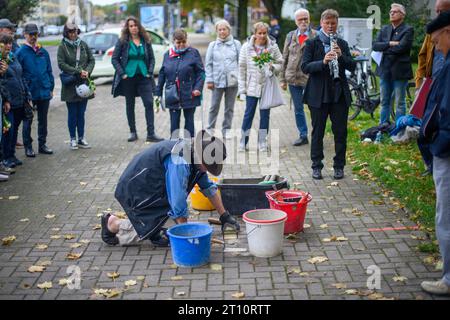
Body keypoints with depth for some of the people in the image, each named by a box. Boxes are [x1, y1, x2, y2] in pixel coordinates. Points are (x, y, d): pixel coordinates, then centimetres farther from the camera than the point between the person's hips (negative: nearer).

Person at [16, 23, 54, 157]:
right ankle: (28, 146, 15)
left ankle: (42, 144, 23)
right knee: (28, 121, 6)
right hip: (29, 93, -4)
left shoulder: (43, 52, 7)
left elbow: (49, 71, 11)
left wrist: (51, 88, 6)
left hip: (44, 92, 4)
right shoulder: (20, 52, -5)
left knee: (43, 120, 12)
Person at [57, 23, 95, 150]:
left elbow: (92, 60, 10)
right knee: (72, 113, 3)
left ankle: (81, 138, 16)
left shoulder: (83, 44, 8)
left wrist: (87, 71, -9)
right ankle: (73, 139, 12)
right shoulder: (62, 47, -3)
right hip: (70, 85, -3)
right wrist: (78, 71, -15)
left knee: (81, 113, 8)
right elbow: (61, 64, -10)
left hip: (84, 83, 3)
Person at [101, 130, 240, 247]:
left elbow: (209, 187, 8)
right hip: (136, 189, -9)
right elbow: (178, 202, -31)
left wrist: (224, 216, 7)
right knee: (145, 231, -6)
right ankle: (112, 223, 12)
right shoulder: (180, 161, -33)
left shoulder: (196, 158, -4)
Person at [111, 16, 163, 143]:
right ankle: (133, 132, 19)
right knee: (130, 105, 8)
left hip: (143, 77, 1)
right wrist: (122, 73, -9)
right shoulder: (122, 41, -1)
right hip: (128, 77, -1)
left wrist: (150, 72, 0)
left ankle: (151, 134, -7)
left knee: (149, 103, -8)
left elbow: (152, 58, 11)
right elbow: (114, 59, -1)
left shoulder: (146, 41, 6)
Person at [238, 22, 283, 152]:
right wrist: (242, 87, -1)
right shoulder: (246, 47, -3)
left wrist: (273, 67, -17)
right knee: (249, 113, 2)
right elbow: (242, 68, 0)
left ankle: (262, 142, 19)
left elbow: (280, 63, 6)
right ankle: (243, 142, 11)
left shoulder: (273, 47, -2)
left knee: (265, 115, 8)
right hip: (252, 86, -1)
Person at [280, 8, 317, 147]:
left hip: (310, 78, -4)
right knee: (298, 109, 11)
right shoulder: (290, 36, 9)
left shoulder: (316, 36, -3)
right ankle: (303, 136, 22)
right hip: (293, 78, 4)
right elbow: (285, 58, 11)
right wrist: (283, 79, 7)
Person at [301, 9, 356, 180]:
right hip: (318, 94, -2)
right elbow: (305, 67, -9)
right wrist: (323, 62, -25)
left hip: (340, 94, 3)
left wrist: (341, 55, -15)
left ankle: (339, 166, 16)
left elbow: (352, 66, 3)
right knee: (317, 132, 5)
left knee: (340, 132, 5)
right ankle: (316, 166, 16)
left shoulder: (342, 44, 11)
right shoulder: (312, 43, 1)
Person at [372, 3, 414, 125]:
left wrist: (384, 48, -8)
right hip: (385, 70, 5)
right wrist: (390, 44, -15)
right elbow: (375, 45, -1)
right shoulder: (384, 29, 12)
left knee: (400, 103, 2)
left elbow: (401, 47, -18)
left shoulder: (408, 30, -5)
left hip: (400, 71, -5)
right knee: (384, 102, 12)